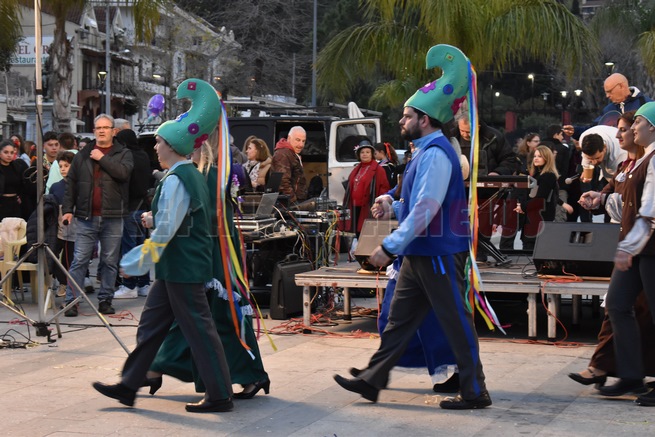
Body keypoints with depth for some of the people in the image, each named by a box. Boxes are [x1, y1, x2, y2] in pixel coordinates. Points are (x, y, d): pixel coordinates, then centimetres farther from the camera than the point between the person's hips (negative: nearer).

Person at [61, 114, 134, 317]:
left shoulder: (123, 153, 6)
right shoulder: (83, 155, 12)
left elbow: (123, 172, -15)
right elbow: (71, 184, 12)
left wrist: (102, 158, -10)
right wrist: (67, 209, 4)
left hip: (112, 218, -1)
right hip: (86, 217, 1)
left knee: (110, 262, 5)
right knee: (79, 261, -1)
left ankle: (105, 300, 15)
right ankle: (71, 301, 1)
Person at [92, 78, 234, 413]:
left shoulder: (175, 179, -18)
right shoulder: (194, 176, 13)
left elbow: (166, 231, -21)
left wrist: (136, 264, -13)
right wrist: (155, 219, 8)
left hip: (181, 268, -10)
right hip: (176, 267, 10)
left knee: (198, 329, -4)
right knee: (151, 324, 14)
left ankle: (220, 396, 2)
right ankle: (128, 386, 20)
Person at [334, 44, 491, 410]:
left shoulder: (435, 154, -18)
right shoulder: (427, 152, 15)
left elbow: (426, 209, -25)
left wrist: (390, 246, -23)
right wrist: (393, 207, 7)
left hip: (439, 253, -11)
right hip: (420, 253, 11)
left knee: (456, 322, -2)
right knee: (400, 318, 12)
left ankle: (475, 392, 6)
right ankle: (372, 381, 18)